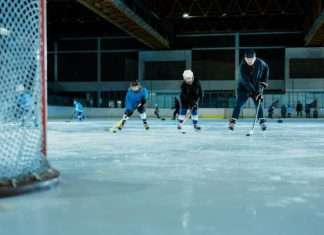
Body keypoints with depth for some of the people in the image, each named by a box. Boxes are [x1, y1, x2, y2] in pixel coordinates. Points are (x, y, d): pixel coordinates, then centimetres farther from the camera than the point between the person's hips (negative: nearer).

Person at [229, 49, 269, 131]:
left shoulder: (260, 63, -17)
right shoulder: (243, 66, -28)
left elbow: (266, 69, 7)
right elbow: (246, 82, -31)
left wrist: (264, 82, 1)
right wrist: (255, 93, -35)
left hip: (256, 87, 3)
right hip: (244, 87, -3)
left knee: (258, 103, -4)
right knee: (239, 103, -11)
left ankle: (262, 121, 6)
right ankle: (232, 121, -9)